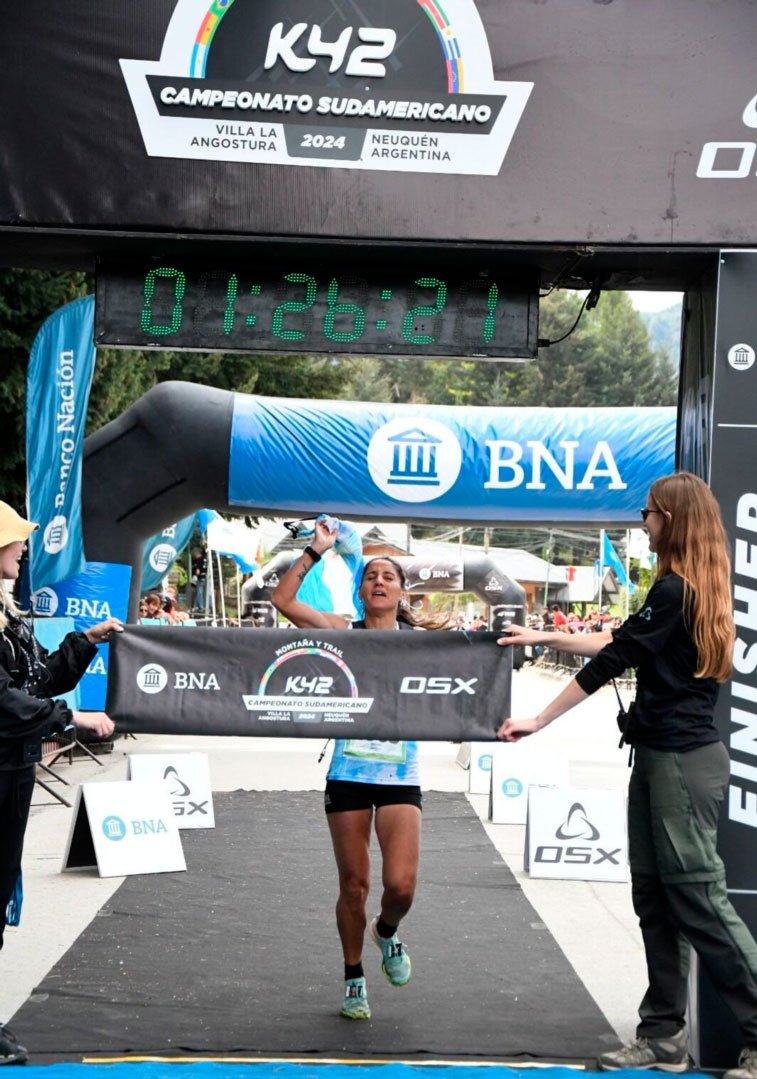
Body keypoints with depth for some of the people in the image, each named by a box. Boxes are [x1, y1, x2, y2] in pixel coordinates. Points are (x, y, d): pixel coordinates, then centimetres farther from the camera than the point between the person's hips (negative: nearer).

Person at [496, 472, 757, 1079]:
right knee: (656, 898, 10)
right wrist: (542, 639, 26)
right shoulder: (696, 589, 14)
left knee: (699, 899, -8)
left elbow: (611, 661, -14)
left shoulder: (674, 590, -15)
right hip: (662, 757, 10)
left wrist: (539, 721, -7)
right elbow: (618, 640, 23)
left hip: (682, 760, -10)